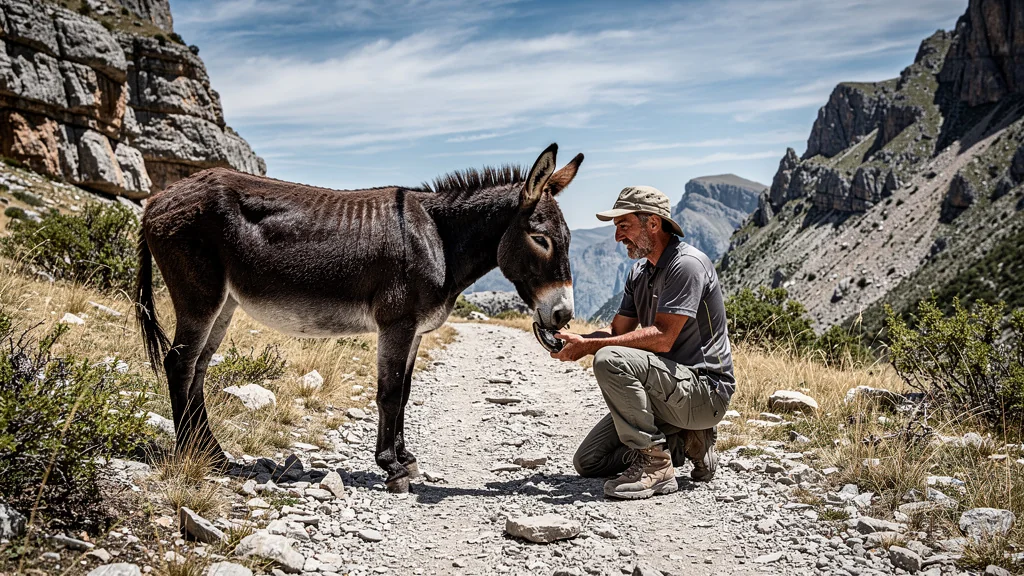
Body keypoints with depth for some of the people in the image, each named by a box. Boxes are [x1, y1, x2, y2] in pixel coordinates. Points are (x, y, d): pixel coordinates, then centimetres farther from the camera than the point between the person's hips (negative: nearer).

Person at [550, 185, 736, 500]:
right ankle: (686, 441, 10)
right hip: (667, 392, 9)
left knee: (610, 360, -32)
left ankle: (655, 465, -21)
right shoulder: (640, 272, 12)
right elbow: (618, 329, 9)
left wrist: (589, 346, -25)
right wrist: (574, 340, -11)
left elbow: (662, 338, -26)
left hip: (705, 389, -9)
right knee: (588, 462, 5)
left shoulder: (687, 264, -17)